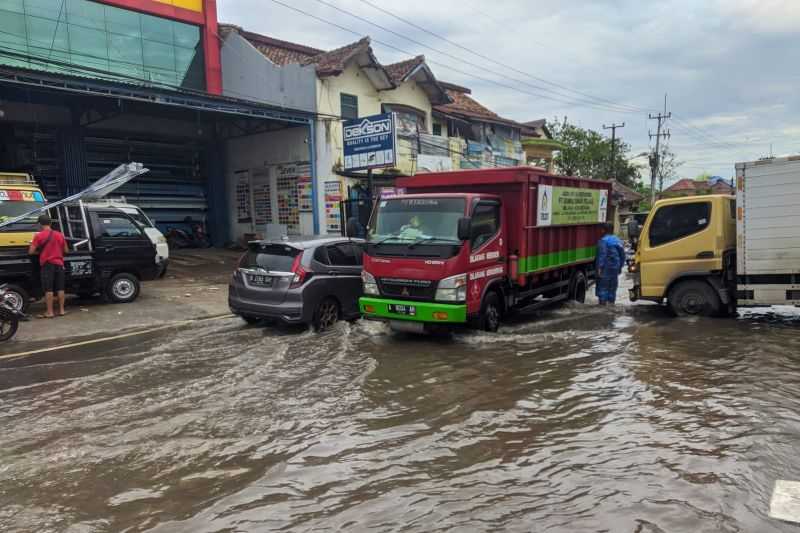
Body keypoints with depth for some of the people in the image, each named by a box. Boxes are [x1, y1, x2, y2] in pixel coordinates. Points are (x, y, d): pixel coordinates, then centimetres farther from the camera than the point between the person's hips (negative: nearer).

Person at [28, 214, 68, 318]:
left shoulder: (39, 236, -6)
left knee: (49, 289, -2)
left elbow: (31, 251, -7)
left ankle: (50, 312, 0)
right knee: (60, 288, 8)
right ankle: (61, 310, 12)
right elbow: (66, 250, 13)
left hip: (47, 264, -4)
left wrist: (40, 252, 12)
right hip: (59, 264, 4)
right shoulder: (59, 235, 7)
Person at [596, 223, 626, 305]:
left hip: (606, 267, -7)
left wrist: (600, 267, -18)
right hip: (615, 267, 7)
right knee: (613, 286, 14)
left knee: (603, 285, -3)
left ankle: (603, 301, -6)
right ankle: (611, 301, 19)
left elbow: (602, 255, -19)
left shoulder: (604, 240, -11)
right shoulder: (618, 240, 13)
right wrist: (620, 266, 22)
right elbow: (622, 255, 16)